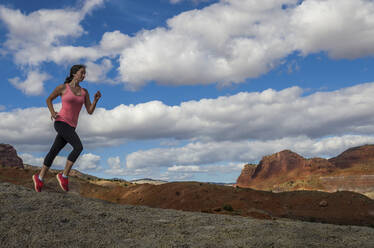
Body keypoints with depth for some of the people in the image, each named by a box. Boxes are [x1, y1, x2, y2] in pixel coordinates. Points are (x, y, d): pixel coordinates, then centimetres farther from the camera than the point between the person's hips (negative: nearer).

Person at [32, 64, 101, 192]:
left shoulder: (84, 92, 11)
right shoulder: (62, 87, 0)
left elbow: (90, 111, 7)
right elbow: (48, 99, 15)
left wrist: (96, 99, -10)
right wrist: (53, 113, -2)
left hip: (71, 126, 6)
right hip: (61, 122, -6)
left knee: (54, 151, 11)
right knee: (79, 147, -22)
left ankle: (39, 178, 27)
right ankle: (64, 176, -10)